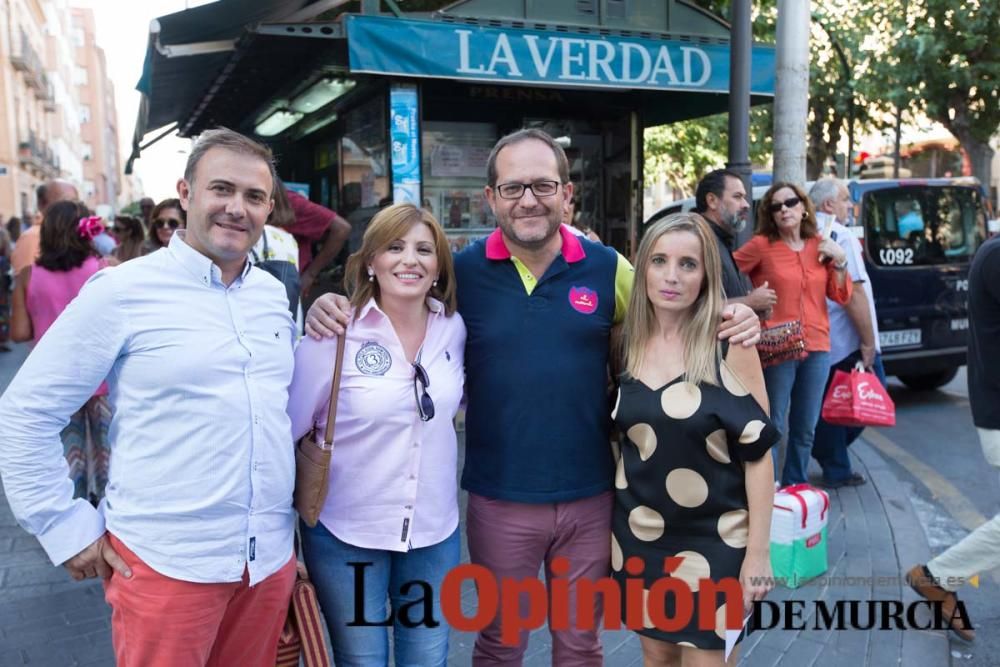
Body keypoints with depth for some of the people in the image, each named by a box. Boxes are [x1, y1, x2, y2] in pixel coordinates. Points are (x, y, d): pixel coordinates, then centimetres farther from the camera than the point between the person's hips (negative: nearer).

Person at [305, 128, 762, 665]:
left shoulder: (607, 268, -4)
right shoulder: (461, 272, -7)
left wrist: (732, 317, -10)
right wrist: (334, 310, -16)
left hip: (592, 497, 1)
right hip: (499, 501, -1)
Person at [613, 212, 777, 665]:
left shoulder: (729, 343, -12)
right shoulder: (627, 343, -2)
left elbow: (757, 451, -11)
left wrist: (758, 552, -11)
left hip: (713, 538, -3)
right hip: (638, 534, 4)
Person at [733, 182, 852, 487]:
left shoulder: (820, 246, 10)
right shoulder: (761, 245, -4)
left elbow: (841, 296, 10)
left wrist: (839, 261, -2)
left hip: (816, 349, 5)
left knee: (805, 429, 13)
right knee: (773, 428, -4)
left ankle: (795, 487, 27)